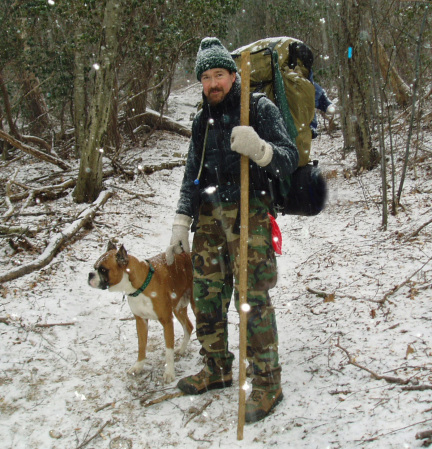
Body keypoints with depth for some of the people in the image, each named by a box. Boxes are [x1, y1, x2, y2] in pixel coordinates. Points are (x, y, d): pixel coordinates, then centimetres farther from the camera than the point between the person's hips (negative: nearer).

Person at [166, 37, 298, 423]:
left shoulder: (261, 109, -1)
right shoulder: (202, 121, 16)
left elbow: (289, 160, -10)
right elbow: (192, 176, 18)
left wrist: (260, 149, -31)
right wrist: (181, 222, 10)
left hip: (248, 212, -6)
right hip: (210, 216, 6)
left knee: (252, 298, -8)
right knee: (207, 294, 9)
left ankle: (267, 383, 5)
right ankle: (217, 369, 26)